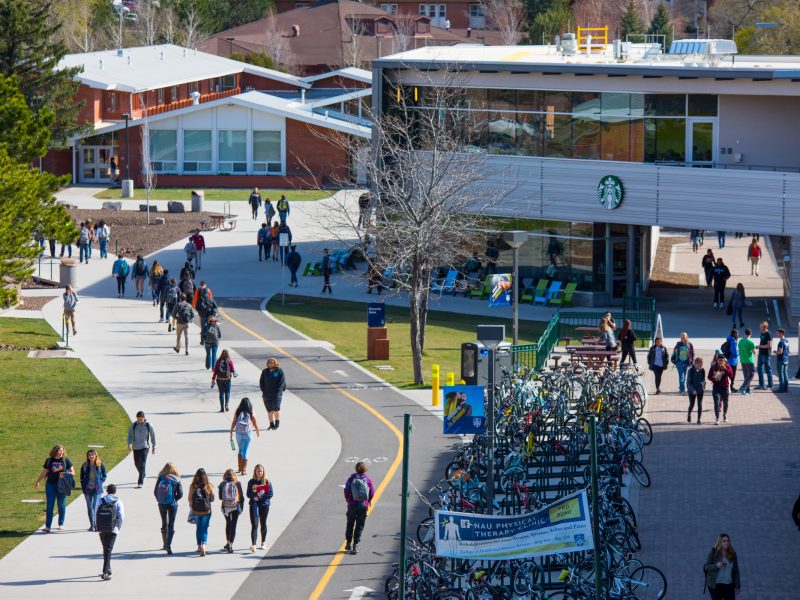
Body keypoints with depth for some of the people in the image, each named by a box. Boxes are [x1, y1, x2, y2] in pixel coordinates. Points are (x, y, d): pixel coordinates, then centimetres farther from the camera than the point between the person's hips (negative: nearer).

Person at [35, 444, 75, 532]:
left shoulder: (66, 460, 3)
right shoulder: (49, 460, 6)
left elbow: (72, 472, 4)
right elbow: (44, 473, 13)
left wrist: (65, 475, -14)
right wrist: (37, 481, 8)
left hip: (62, 485, -1)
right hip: (50, 485, 1)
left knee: (61, 505, 5)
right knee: (50, 506, -2)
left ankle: (61, 524, 18)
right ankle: (47, 526, -3)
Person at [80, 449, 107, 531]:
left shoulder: (100, 465, -2)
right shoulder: (85, 466, 2)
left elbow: (104, 476, 8)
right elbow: (82, 477, 11)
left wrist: (99, 483, -3)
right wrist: (83, 486, 2)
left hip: (97, 489, -3)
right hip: (87, 489, 3)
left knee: (96, 507, -12)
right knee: (89, 507, 7)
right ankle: (92, 525, 16)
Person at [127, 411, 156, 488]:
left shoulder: (148, 425, -6)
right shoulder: (133, 425, -2)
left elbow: (153, 436, 5)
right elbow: (130, 435, 5)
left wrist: (154, 447, 9)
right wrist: (129, 444, -13)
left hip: (145, 447, -4)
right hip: (136, 447, 4)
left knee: (142, 465, -14)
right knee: (137, 464, 17)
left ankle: (140, 483, -18)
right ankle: (142, 476, 47)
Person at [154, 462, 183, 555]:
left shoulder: (160, 479, -5)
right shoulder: (176, 480, -8)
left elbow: (155, 492, -3)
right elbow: (180, 494, -9)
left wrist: (159, 500, 9)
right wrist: (174, 500, 7)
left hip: (162, 504, 2)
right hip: (172, 505, -2)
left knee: (164, 524, 19)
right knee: (171, 525, 2)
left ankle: (165, 545, 30)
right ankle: (168, 545, -13)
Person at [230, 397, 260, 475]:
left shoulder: (237, 412, -4)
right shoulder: (251, 413, -8)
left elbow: (233, 423, -1)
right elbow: (255, 423, 0)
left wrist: (231, 432, 11)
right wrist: (258, 431, 18)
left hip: (239, 433, 2)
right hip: (248, 433, -2)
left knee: (240, 450, 21)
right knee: (245, 452, 2)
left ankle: (240, 468, 27)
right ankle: (243, 470, 2)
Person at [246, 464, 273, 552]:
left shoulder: (267, 482, 0)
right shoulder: (251, 482, 2)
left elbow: (270, 494, -5)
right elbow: (248, 494, 0)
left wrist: (259, 497, -15)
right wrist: (255, 494, -20)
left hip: (264, 505, 1)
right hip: (254, 506, -1)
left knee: (263, 524, 12)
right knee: (254, 525, -11)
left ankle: (262, 544, 28)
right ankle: (253, 545, -21)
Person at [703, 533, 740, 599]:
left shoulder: (732, 554, 2)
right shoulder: (713, 553, -6)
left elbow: (736, 571, 6)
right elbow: (705, 567, -8)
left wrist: (737, 586, 4)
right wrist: (716, 566, -27)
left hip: (729, 585, 2)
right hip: (715, 585, -2)